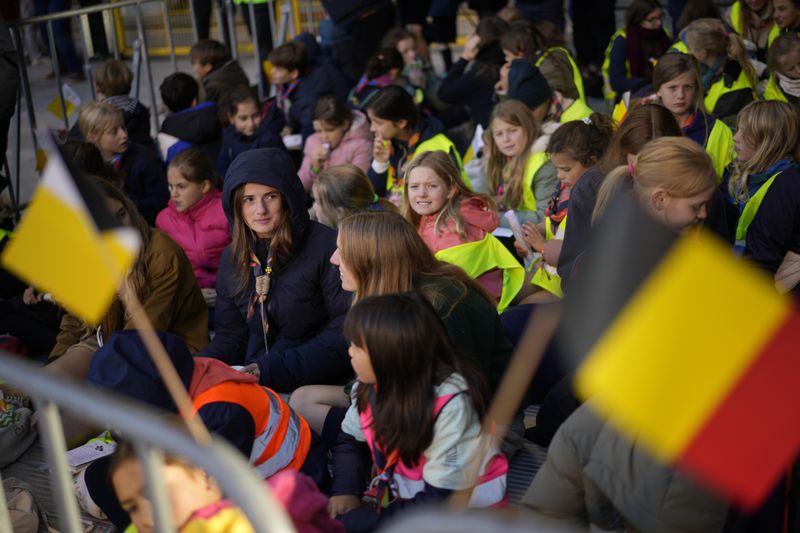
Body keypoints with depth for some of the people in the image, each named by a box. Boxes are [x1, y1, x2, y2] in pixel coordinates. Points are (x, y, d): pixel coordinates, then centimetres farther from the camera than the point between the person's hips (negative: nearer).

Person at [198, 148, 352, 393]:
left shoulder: (326, 246, -9)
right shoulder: (232, 258, 11)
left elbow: (346, 332, -13)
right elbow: (231, 337, 14)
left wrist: (270, 370, -19)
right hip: (253, 382, 6)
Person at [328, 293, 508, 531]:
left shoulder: (450, 405, -26)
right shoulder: (374, 384, -8)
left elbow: (442, 501, -23)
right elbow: (350, 441, 10)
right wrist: (345, 491, -8)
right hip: (407, 502, 6)